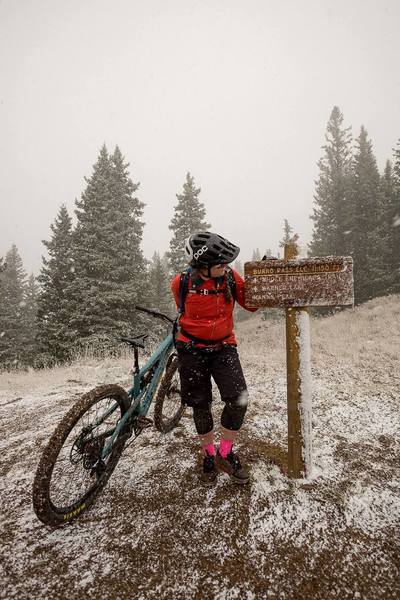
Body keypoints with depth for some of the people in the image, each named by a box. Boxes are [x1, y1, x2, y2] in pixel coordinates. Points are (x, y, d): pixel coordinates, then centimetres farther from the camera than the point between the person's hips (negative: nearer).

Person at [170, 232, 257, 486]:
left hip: (223, 347, 1)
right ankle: (209, 456, 33)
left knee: (239, 399, -14)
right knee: (201, 406, 9)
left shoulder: (230, 276, -11)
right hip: (192, 350, -1)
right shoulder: (181, 283, -14)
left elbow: (251, 303, -3)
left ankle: (225, 454, 11)